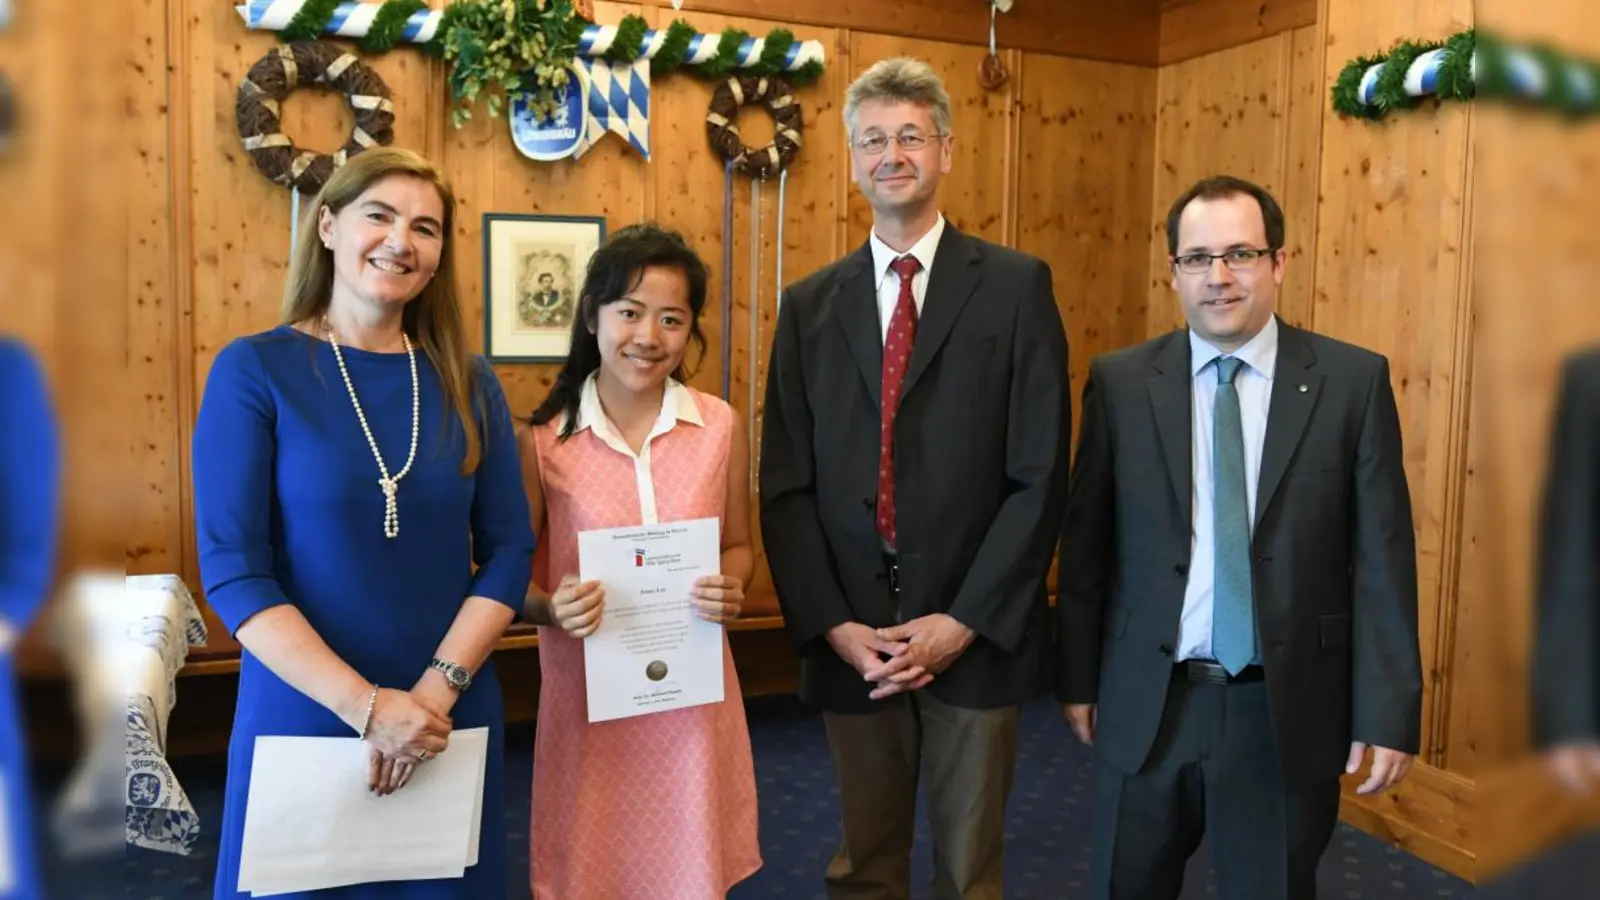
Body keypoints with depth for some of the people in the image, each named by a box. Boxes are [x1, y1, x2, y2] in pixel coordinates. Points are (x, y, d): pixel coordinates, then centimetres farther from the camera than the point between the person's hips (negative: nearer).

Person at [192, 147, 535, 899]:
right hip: (301, 717, -3)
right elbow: (232, 570, -12)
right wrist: (367, 707, -19)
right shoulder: (255, 370, -7)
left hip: (452, 723, 3)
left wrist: (437, 689, -13)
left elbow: (509, 551, 1)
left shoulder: (468, 383, 2)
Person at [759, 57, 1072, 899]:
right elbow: (785, 485, 3)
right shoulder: (810, 304, 6)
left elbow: (1041, 473, -7)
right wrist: (834, 624, -8)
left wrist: (963, 621, -12)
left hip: (974, 636, -2)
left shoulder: (1016, 286, -2)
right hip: (851, 641, 2)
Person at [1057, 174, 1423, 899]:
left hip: (1287, 710, -1)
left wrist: (1389, 712, -5)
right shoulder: (1120, 381, -2)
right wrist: (1078, 677, 5)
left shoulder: (1353, 381, -4)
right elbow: (1085, 542, 2)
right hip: (1146, 704, 1)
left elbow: (1382, 555, -4)